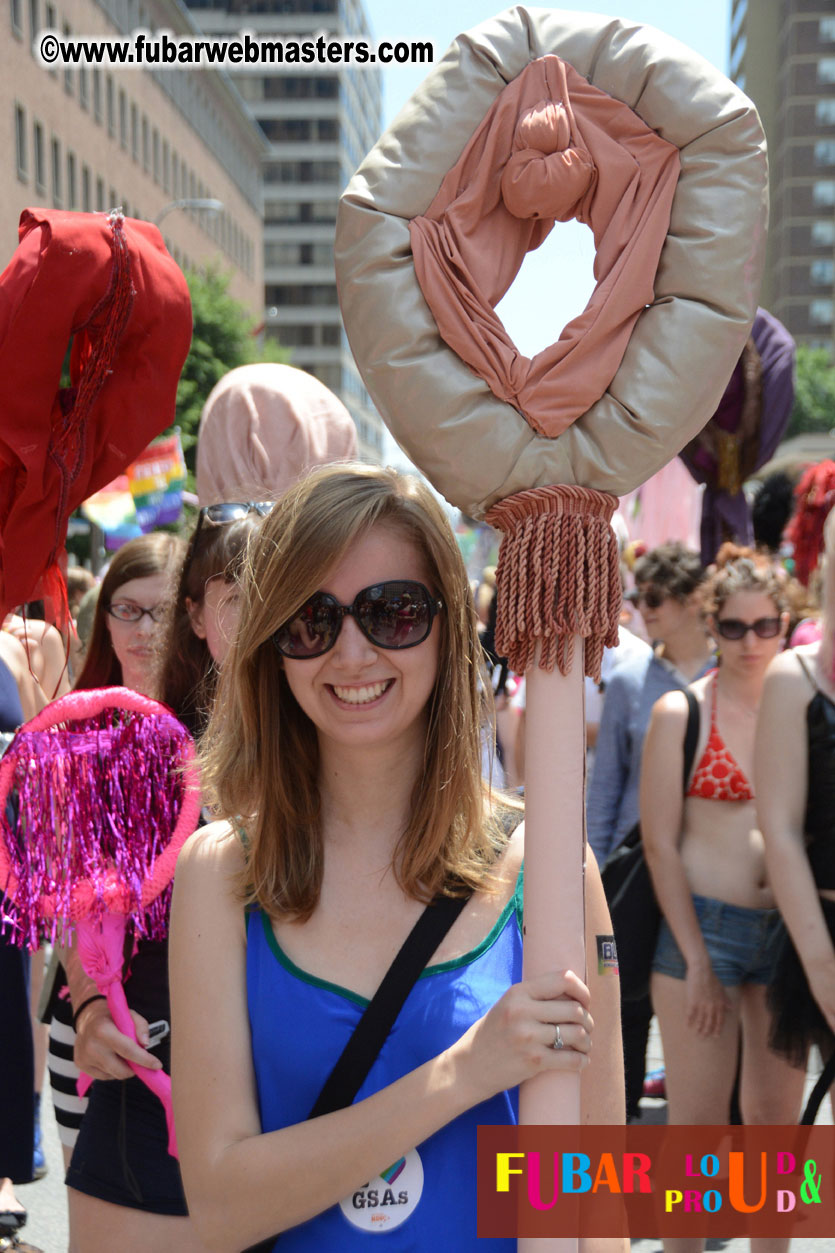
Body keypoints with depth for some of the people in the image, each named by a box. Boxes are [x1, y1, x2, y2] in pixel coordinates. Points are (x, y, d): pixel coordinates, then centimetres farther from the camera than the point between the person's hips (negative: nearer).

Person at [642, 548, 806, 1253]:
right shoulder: (680, 713, -4)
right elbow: (660, 844, -6)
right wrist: (697, 960, -10)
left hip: (786, 932, 4)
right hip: (701, 928, -4)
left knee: (777, 1116, 12)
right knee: (697, 1123, 2)